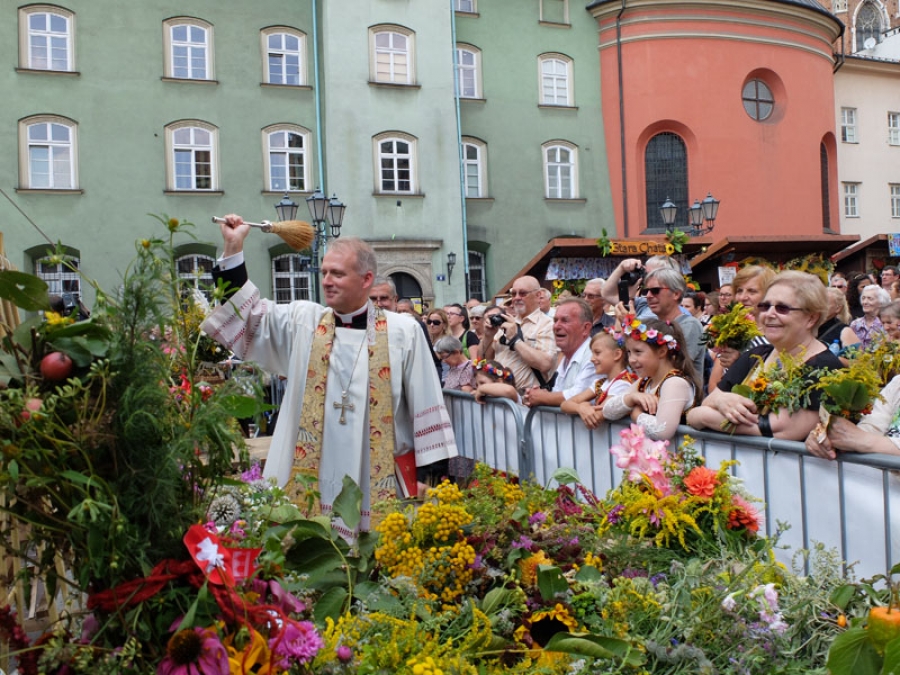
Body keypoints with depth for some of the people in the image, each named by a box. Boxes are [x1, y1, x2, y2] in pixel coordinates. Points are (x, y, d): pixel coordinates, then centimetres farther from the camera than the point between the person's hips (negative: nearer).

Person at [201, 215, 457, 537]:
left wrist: (432, 474, -3)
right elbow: (245, 317, 4)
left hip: (379, 483, -2)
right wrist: (233, 250, -4)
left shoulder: (402, 331, -1)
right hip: (311, 481, 2)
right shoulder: (301, 320, 6)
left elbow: (426, 405, -1)